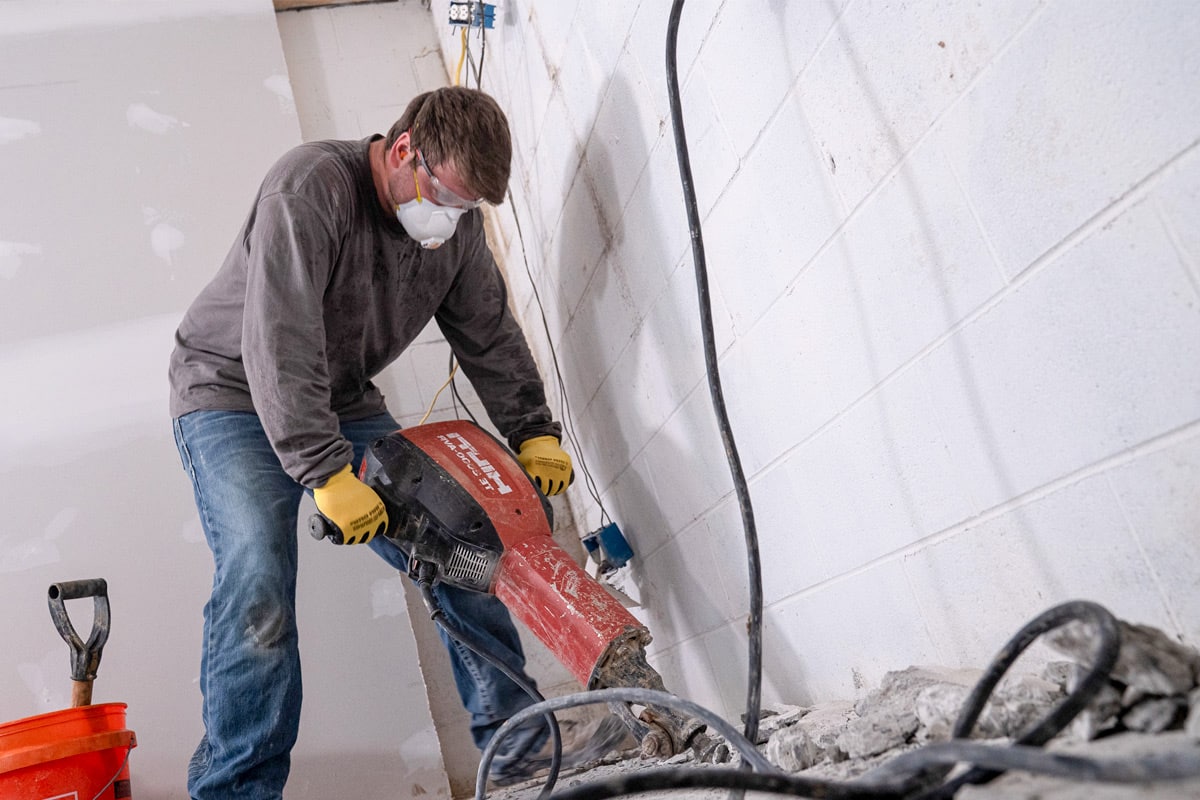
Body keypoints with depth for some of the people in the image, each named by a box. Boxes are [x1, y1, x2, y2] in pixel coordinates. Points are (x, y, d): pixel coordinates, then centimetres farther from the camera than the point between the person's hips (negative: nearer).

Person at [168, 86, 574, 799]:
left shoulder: (458, 223, -4)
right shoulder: (311, 186, -26)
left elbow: (491, 334, 3)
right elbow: (277, 342, -32)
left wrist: (534, 432, -6)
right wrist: (327, 472, -35)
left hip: (345, 402, 6)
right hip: (232, 391, -5)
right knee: (259, 580, -25)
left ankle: (511, 725, 7)